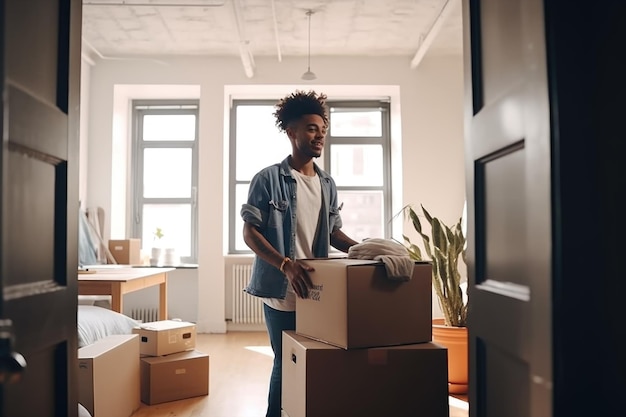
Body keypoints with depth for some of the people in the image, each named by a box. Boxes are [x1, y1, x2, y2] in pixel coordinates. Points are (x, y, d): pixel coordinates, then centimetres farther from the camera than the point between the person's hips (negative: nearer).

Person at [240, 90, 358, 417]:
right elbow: (250, 232, -11)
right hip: (281, 291, -5)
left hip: (315, 290, 6)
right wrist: (285, 264, -25)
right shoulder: (268, 179, -8)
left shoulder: (327, 184, 10)